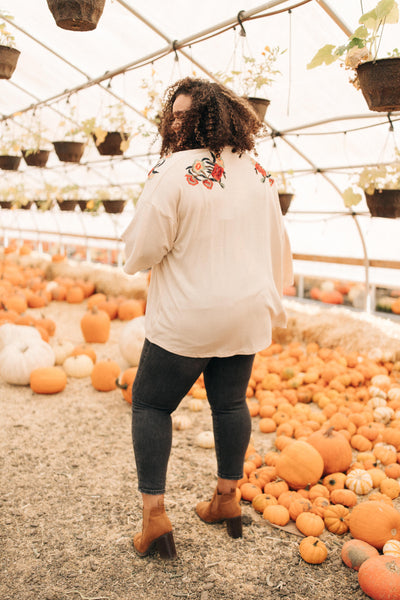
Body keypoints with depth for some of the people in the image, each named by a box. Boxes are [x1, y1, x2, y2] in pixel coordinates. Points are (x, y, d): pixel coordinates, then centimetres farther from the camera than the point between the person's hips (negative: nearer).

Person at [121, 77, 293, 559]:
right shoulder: (257, 174, 5)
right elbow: (278, 248, 13)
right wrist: (273, 301, 25)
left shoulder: (175, 171, -16)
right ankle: (227, 499, 33)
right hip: (246, 314, 6)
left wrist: (133, 255, 8)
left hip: (187, 319, -6)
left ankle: (154, 514, 9)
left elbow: (142, 252, -15)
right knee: (230, 402, 20)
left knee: (150, 405, 10)